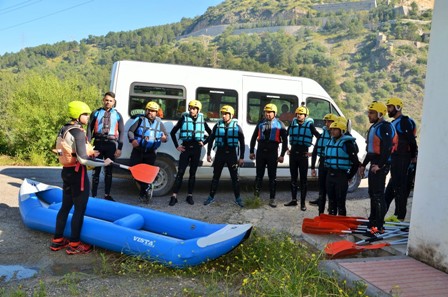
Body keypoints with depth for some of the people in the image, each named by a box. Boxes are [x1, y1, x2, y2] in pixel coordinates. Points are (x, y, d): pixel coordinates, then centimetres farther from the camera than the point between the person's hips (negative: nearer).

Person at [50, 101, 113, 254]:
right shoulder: (78, 132, -20)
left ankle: (57, 240, 28)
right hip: (77, 174, -9)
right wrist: (103, 163, -17)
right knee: (80, 209, 3)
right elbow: (82, 159, -24)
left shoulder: (64, 130, 8)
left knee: (65, 206, 18)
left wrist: (90, 153, 17)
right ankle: (74, 244, 13)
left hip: (67, 171, 9)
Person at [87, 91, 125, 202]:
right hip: (98, 143, -1)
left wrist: (119, 148, -5)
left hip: (111, 144, 1)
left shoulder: (117, 115, 7)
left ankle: (107, 195, 17)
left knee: (108, 170, 8)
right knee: (96, 169, 3)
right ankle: (94, 195, 8)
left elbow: (121, 132, 5)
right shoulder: (96, 113, 7)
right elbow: (90, 128, 3)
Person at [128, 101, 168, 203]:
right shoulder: (140, 119, 7)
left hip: (151, 153, 1)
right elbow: (130, 131, 1)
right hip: (138, 150, -1)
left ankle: (143, 193, 13)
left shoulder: (159, 123, 13)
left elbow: (166, 136, 12)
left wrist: (164, 138, -13)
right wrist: (132, 140, -20)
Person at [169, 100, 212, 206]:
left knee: (193, 173, 7)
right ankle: (174, 196, -5)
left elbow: (211, 133, 17)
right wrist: (177, 146, 0)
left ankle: (190, 195, 15)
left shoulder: (202, 120, 6)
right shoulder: (184, 118, 0)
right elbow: (173, 132, 4)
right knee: (180, 172, -7)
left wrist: (204, 142, 6)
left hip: (196, 148, 2)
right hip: (185, 147, -2)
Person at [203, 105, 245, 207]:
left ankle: (237, 198, 13)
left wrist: (241, 157, -2)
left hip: (232, 154, -1)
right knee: (215, 176, 6)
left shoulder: (236, 127, -1)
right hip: (220, 153, 1)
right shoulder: (217, 125, 3)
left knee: (235, 177, 3)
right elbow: (210, 139, 8)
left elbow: (242, 143, 2)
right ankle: (211, 197, 16)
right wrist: (208, 154, 4)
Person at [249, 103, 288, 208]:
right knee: (259, 175, 6)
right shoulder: (261, 123, 10)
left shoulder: (279, 124, 2)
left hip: (272, 153, -2)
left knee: (272, 176, 3)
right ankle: (256, 197, 14)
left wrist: (282, 155, -5)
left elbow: (285, 140, 1)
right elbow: (254, 137, 13)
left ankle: (272, 199, 9)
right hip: (260, 152, 2)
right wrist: (251, 151, 8)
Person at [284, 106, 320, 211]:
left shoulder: (310, 125, -4)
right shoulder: (293, 124, 7)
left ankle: (303, 203, 5)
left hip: (303, 154, -4)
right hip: (293, 153, 4)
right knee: (293, 177, 10)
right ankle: (294, 200, 21)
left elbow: (319, 137, -4)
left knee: (303, 179, 0)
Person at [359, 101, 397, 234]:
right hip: (373, 164, 10)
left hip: (381, 165, -10)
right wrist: (363, 165, 22)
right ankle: (372, 221, 26)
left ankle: (379, 226, -4)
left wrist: (379, 165, -26)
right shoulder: (373, 127, 18)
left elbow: (387, 148, -23)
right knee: (372, 193, 15)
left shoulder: (385, 127, -14)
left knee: (378, 194, -8)